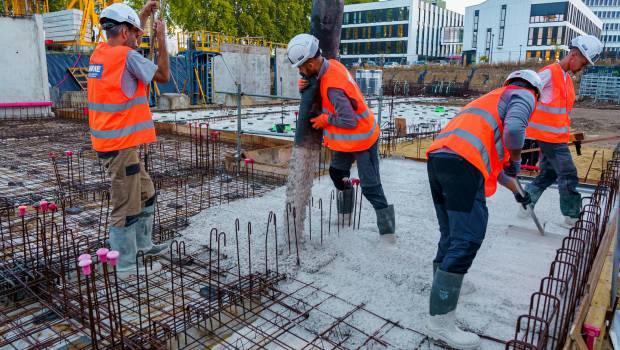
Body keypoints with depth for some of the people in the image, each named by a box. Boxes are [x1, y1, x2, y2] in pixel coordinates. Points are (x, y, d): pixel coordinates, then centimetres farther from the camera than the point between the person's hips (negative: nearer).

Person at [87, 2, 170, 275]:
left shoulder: (99, 53, 10)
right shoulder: (127, 56, -15)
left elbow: (126, 40, 30)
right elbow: (163, 76, -7)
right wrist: (161, 39, 0)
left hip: (109, 141, 10)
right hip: (120, 145, -10)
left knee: (146, 193, 22)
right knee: (126, 208, -2)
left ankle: (143, 244, 35)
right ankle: (124, 267, 8)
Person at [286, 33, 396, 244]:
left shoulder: (333, 86, -32)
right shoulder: (332, 64, -5)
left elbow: (349, 121, -30)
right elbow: (320, 91, 14)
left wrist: (326, 120, -15)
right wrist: (306, 85, -7)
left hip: (362, 139, -10)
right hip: (346, 140, 10)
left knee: (370, 188, -3)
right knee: (337, 173, 23)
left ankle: (387, 230, 10)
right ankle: (345, 213, 43)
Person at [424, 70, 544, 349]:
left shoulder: (493, 98, 40)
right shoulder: (523, 95, 15)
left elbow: (489, 153, 46)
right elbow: (514, 127, -10)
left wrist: (515, 189, 56)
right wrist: (516, 159, 10)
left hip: (438, 157, 9)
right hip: (462, 164, -9)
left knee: (451, 236, 20)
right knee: (466, 240, -8)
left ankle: (442, 286, 34)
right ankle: (440, 322, -5)